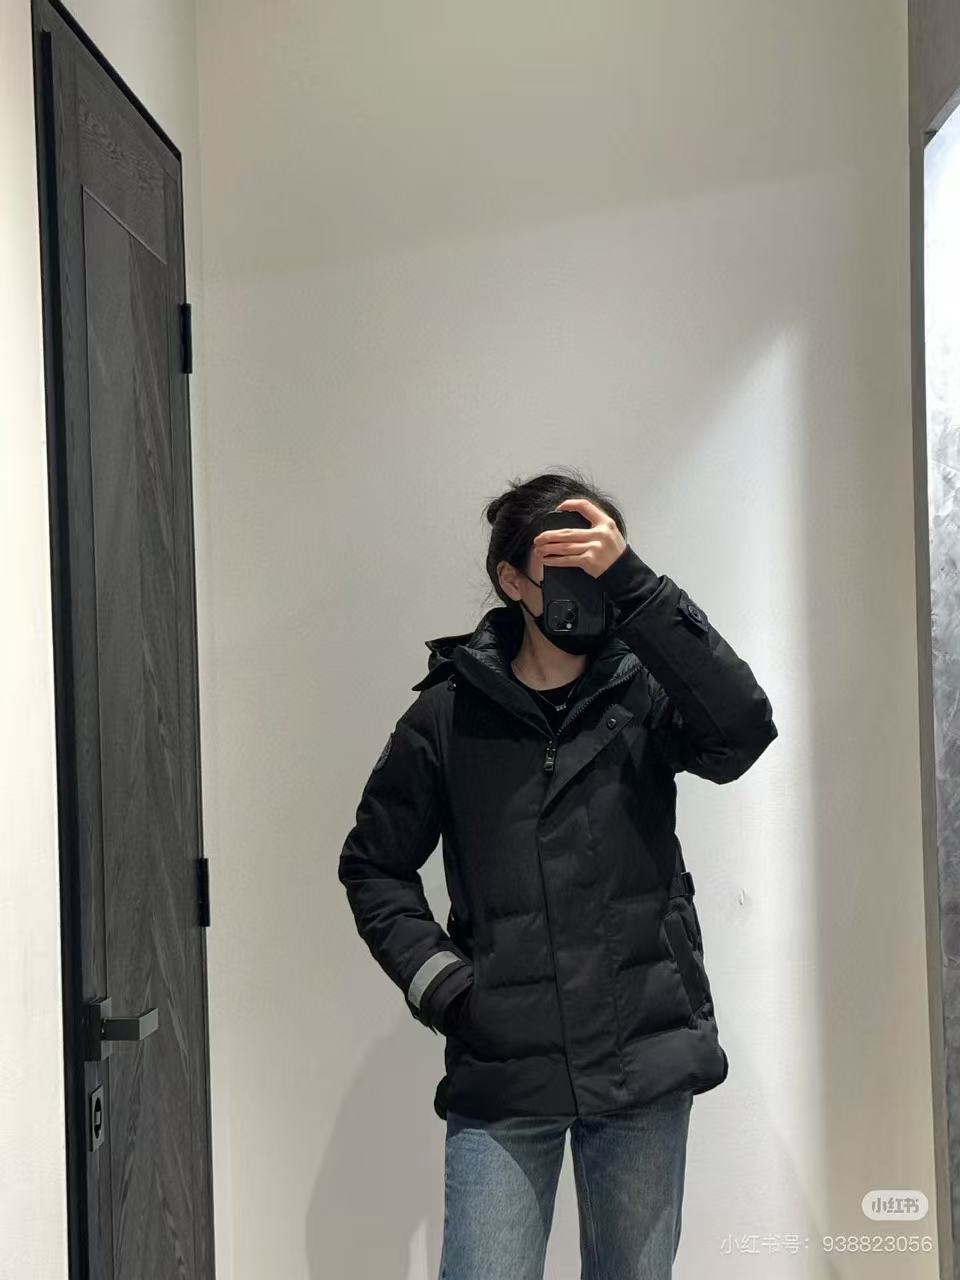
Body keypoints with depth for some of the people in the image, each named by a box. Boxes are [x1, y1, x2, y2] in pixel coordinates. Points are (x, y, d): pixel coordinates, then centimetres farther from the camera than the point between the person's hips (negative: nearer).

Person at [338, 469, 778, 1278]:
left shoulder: (645, 693, 1)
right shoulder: (450, 713, 0)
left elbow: (743, 730, -20)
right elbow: (374, 864, 9)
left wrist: (632, 582, -23)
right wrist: (438, 982, -5)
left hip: (646, 1059, 1)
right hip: (500, 1070, -1)